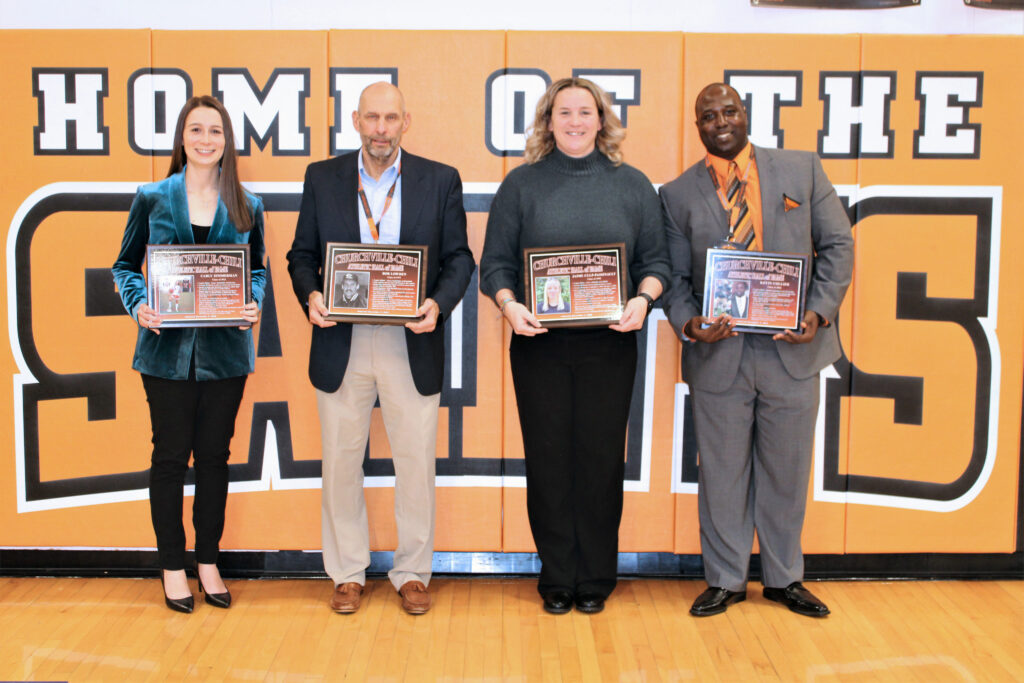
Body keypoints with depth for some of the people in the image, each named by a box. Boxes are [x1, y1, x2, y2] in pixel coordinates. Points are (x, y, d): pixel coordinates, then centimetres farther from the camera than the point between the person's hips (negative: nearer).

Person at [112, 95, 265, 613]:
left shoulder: (246, 207, 5)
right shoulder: (152, 198, 1)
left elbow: (258, 268, 12)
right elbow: (125, 265, 6)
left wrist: (254, 305, -8)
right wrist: (138, 305, -13)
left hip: (225, 350, 2)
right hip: (168, 348, -1)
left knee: (214, 455, 10)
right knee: (171, 455, 6)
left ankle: (208, 562, 24)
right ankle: (172, 566, 20)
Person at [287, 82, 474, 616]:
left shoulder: (441, 181, 4)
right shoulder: (322, 178, 7)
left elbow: (458, 258, 4)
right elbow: (302, 254, 9)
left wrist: (438, 303, -14)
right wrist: (310, 296, -11)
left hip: (412, 346, -1)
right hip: (341, 344, 1)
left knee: (415, 462, 6)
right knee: (341, 462, 9)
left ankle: (412, 573, 23)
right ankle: (347, 574, 24)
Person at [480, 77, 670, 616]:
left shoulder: (632, 186, 9)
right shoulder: (522, 185, 7)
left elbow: (655, 260, 9)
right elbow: (495, 263, 4)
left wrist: (643, 299, -11)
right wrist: (509, 304, -14)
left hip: (609, 345, 1)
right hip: (539, 344, 0)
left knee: (602, 459, 5)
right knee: (548, 459, 4)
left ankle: (596, 579, 19)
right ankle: (556, 578, 18)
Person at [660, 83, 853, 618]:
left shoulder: (803, 169, 4)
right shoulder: (679, 193, 3)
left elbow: (837, 245, 5)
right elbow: (675, 276, 4)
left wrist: (819, 312, -9)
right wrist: (688, 324, -16)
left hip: (792, 349, 1)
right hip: (718, 353, 0)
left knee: (786, 470, 11)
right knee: (722, 472, 9)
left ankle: (784, 578, 29)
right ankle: (725, 580, 25)